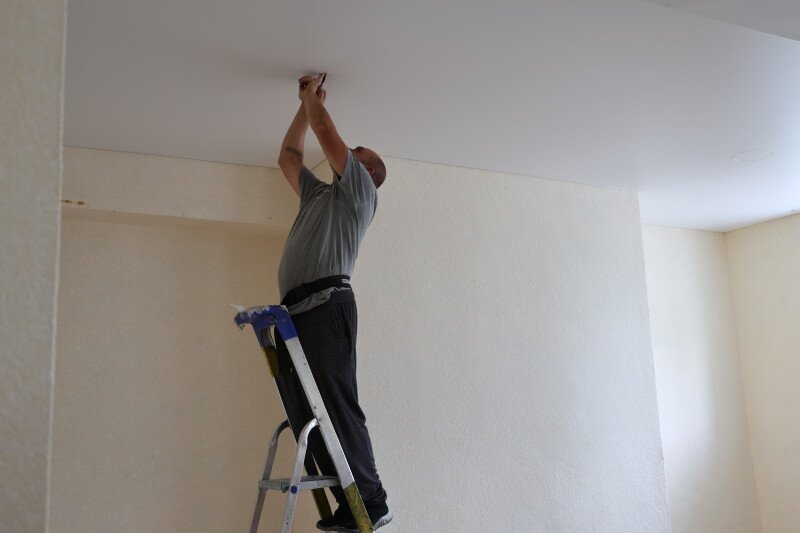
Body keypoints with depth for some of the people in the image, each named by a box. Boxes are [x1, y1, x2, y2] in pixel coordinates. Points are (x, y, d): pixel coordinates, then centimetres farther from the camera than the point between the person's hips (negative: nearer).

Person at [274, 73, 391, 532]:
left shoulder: (359, 190, 11)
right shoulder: (319, 195, 33)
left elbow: (326, 132, 6)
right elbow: (289, 156, 42)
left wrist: (314, 100, 24)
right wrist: (306, 101, 43)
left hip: (327, 303, -8)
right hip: (297, 310, 9)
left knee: (338, 407, -15)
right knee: (305, 414, 1)